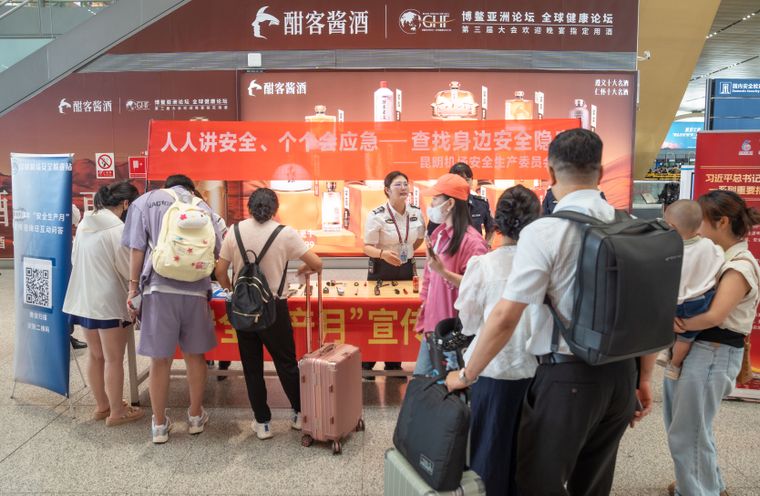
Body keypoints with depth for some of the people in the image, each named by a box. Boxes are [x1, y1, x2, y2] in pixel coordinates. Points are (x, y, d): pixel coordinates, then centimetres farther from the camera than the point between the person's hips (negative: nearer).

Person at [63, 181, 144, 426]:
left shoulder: (84, 224, 7)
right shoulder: (118, 229, -18)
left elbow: (75, 260, 15)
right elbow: (129, 270, -14)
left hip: (83, 300, 8)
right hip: (110, 302, -8)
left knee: (95, 356, 17)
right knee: (114, 359, 4)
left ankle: (101, 406, 30)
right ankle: (117, 412, 15)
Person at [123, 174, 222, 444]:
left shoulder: (145, 201, 10)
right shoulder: (202, 206, 15)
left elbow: (137, 248, 1)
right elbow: (217, 251, 15)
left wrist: (133, 287, 4)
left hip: (159, 289, -1)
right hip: (196, 290, 2)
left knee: (160, 359, 7)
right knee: (194, 355, 15)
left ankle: (159, 425, 18)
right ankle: (196, 416, 27)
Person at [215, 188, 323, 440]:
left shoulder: (235, 231, -2)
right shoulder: (285, 233, -8)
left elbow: (220, 271, -2)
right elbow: (317, 263, -8)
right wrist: (304, 269, 13)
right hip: (273, 307, -2)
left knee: (252, 367, 12)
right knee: (286, 363, 14)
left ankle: (262, 423, 20)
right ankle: (299, 414, 27)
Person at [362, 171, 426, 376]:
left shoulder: (416, 213, -2)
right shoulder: (376, 215, -16)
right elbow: (367, 247, -17)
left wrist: (406, 253, 10)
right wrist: (383, 254, -35)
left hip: (406, 269, 5)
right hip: (381, 270, -4)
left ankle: (393, 364, 23)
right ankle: (366, 365, 15)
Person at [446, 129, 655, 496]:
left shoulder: (543, 232, -15)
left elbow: (506, 316, -17)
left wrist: (466, 375, -5)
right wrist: (644, 377, 18)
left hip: (568, 376, -6)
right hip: (622, 374, 7)